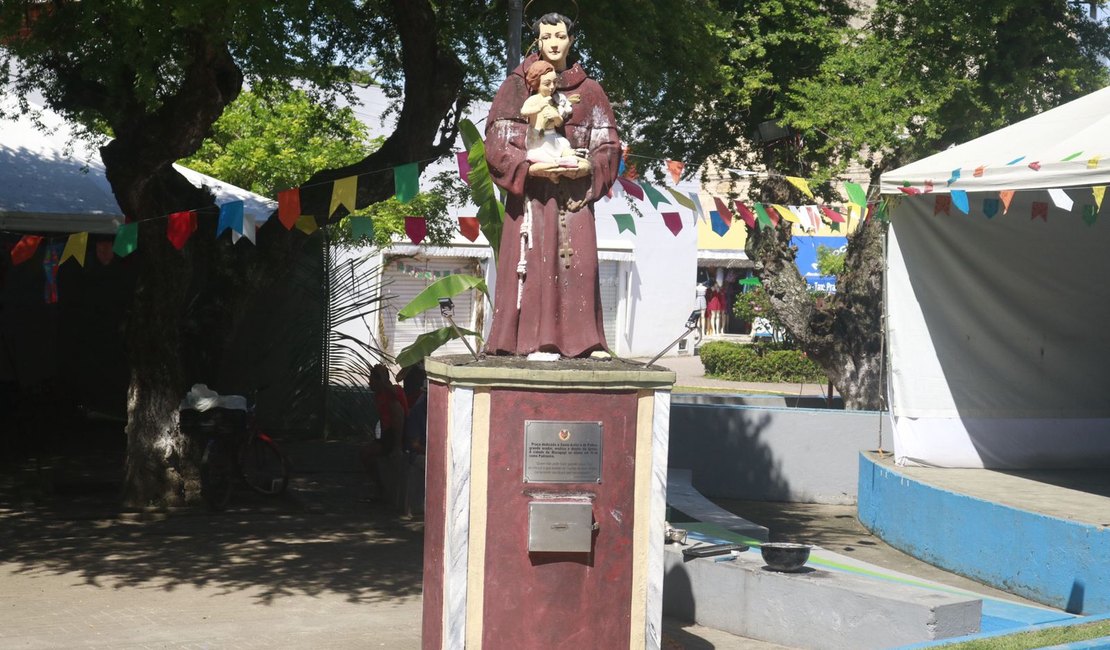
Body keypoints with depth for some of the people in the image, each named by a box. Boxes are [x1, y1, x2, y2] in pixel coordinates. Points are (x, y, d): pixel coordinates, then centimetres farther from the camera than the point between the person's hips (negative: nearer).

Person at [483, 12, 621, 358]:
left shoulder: (589, 90, 12)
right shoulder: (516, 86, 5)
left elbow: (608, 142, 11)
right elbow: (496, 141, -1)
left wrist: (589, 166, -10)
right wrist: (531, 167, -15)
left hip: (574, 190, 2)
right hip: (530, 189, -2)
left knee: (577, 261, -5)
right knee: (531, 260, -8)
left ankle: (579, 341, -2)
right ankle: (530, 339, -7)